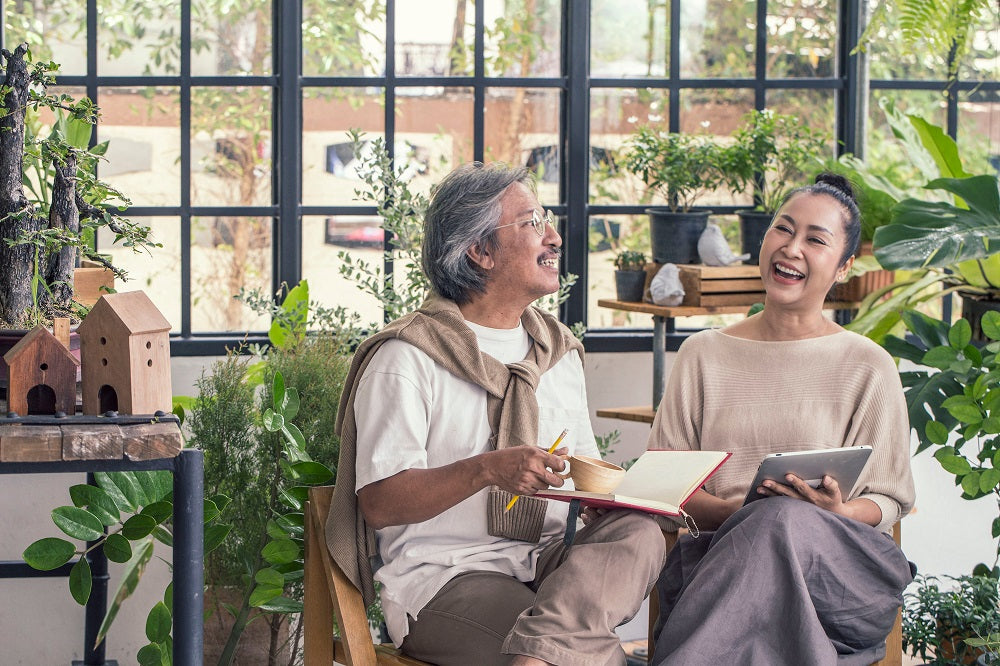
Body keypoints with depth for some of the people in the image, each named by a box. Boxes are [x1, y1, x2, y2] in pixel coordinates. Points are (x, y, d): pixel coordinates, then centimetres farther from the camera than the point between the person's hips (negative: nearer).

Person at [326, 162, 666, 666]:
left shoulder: (558, 351, 19)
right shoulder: (407, 357, -3)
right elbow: (379, 503, -10)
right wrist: (486, 470, -24)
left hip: (543, 563, 7)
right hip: (441, 578, -7)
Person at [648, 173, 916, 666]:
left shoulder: (868, 368, 10)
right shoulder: (703, 355, 16)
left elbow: (889, 500, 9)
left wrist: (837, 512, -16)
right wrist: (732, 511, -11)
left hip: (837, 565, 0)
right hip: (719, 558, 0)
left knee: (781, 521, -38)